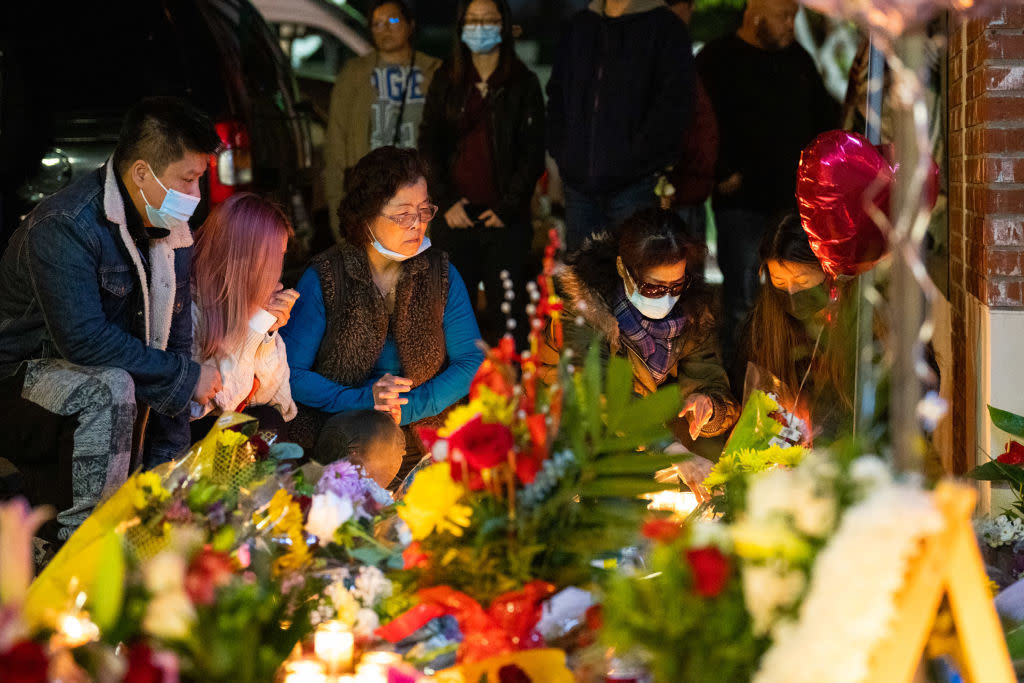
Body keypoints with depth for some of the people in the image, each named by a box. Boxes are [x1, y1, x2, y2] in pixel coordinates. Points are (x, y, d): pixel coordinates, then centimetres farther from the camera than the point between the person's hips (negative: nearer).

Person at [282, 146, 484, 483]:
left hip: (422, 455, 2)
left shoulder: (442, 275, 5)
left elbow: (472, 361, 4)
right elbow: (291, 373, -4)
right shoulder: (323, 279, -3)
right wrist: (363, 401, -17)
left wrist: (407, 408, -10)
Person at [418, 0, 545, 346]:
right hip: (456, 216, 2)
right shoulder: (445, 82, 11)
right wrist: (446, 201, -3)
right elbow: (429, 146, 9)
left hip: (506, 220, -2)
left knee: (507, 315, -4)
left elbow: (533, 153, 2)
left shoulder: (523, 84, 5)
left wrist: (508, 207, -7)